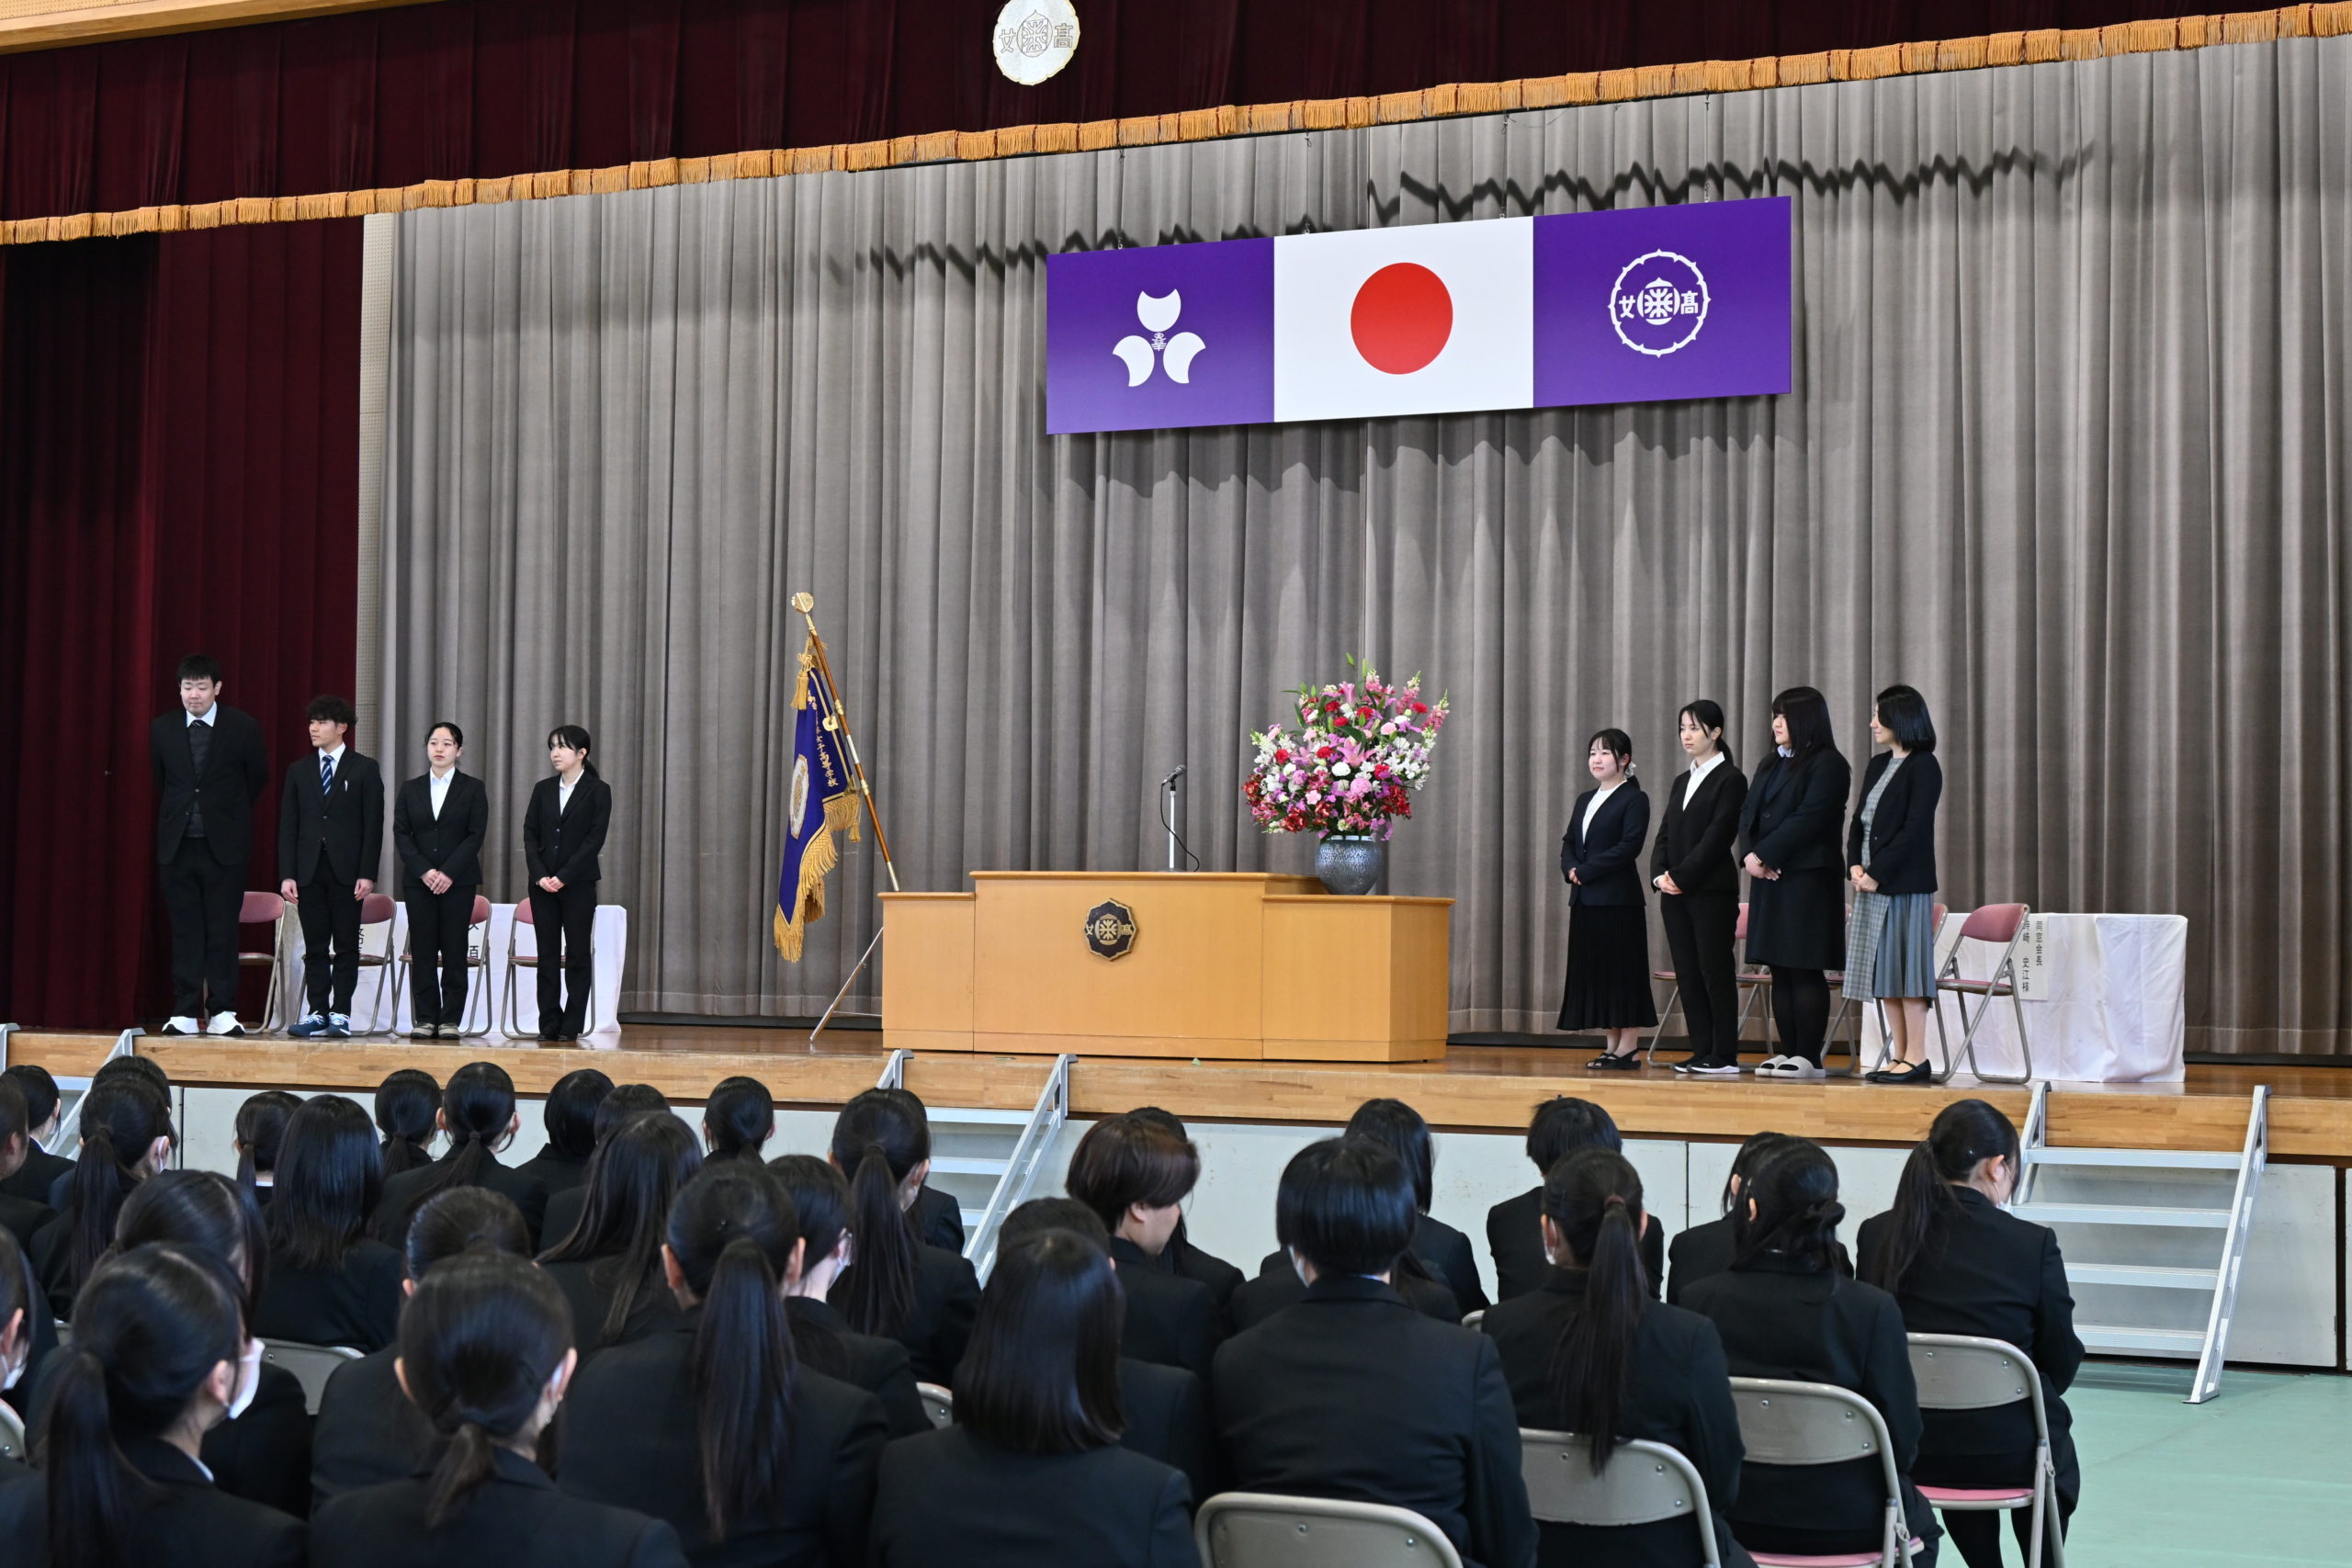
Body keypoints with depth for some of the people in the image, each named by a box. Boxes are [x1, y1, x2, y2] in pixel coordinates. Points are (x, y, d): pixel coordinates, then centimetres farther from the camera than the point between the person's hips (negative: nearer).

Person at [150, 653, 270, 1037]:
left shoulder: (242, 728, -3)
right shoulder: (162, 729, 4)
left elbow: (258, 778, 10)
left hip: (225, 845, -2)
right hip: (178, 844, 2)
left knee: (223, 931, -1)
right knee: (184, 931, 3)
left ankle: (222, 1012, 2)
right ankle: (185, 1012, 6)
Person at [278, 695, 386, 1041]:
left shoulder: (364, 769, 3)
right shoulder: (298, 770, 11)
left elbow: (373, 826, -1)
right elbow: (288, 827, 9)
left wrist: (367, 874, -9)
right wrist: (287, 875, 0)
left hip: (347, 871, -3)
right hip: (309, 870, 3)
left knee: (346, 947, 0)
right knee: (315, 948, 3)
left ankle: (341, 1015, 2)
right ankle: (317, 1014, 6)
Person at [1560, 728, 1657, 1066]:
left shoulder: (1634, 800, -5)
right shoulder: (1585, 800, 19)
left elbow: (1629, 846, -15)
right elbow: (1569, 842, 17)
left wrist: (1586, 871, -16)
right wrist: (1570, 869, -4)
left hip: (1618, 899, -8)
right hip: (1585, 899, 8)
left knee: (1623, 971, -6)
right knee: (1593, 971, 6)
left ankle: (1629, 1048, -3)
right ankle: (1611, 1045, 12)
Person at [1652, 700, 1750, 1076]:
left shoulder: (1730, 778, -5)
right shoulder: (1681, 782, 18)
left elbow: (1718, 834, -13)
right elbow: (1666, 833, 15)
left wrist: (1681, 876, -15)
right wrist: (1660, 875, -2)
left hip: (1712, 890, -7)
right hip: (1675, 891, 7)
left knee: (1716, 971, -6)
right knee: (1688, 973, 6)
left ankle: (1725, 1055, -3)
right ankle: (1701, 1051, 10)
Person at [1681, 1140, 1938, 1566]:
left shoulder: (1699, 1301, -13)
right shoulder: (1873, 1309, -19)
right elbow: (1902, 1435, -14)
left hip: (1733, 1519, 3)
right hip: (1845, 1527, -3)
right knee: (1919, 1521, 33)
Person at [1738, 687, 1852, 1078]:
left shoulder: (1827, 764, -6)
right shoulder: (1771, 765, 20)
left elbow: (1807, 819, -16)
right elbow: (1748, 812, 13)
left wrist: (1765, 854, -16)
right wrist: (1751, 854, -5)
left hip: (1807, 879, -8)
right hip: (1769, 878, 8)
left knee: (1805, 970, -7)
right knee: (1780, 971, 7)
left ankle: (1809, 1057, -6)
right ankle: (1788, 1052, 11)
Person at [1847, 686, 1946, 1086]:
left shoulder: (1923, 767, -8)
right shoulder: (1877, 766, 16)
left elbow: (1914, 828, -15)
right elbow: (1859, 821, 15)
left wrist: (1877, 873, -16)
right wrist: (1855, 866, -1)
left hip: (1904, 884, -8)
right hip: (1870, 884, 8)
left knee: (1905, 968, -6)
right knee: (1883, 973, 7)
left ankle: (1917, 1059, -1)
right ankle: (1899, 1057, 11)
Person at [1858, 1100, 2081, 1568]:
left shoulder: (1877, 1236, -6)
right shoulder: (2033, 1245, -15)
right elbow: (2062, 1362, -5)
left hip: (1908, 1449, 3)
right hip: (2009, 1453, -3)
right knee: (2054, 1451, 33)